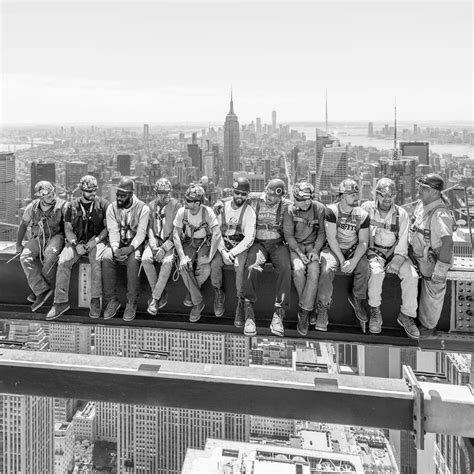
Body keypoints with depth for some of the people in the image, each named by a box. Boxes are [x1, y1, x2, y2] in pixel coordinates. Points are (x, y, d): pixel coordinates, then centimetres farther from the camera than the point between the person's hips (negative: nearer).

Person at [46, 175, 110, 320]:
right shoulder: (73, 206, 9)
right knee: (63, 261, -24)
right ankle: (61, 301, -16)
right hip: (77, 241, 3)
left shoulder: (102, 204, 3)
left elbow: (108, 227, 0)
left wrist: (96, 240, -15)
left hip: (97, 239, -2)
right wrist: (76, 244, -10)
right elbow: (68, 229, 8)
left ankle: (95, 301, -26)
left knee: (96, 260, -34)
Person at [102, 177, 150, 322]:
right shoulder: (112, 208, 1)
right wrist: (115, 248, -25)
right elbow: (113, 231, -7)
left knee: (133, 260, -34)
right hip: (117, 243, 3)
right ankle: (111, 300, -19)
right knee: (106, 258, -28)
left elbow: (141, 232, -15)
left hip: (135, 243, -3)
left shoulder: (143, 208, -8)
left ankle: (132, 303, -25)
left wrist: (130, 248, -29)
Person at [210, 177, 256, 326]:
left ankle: (240, 303, -19)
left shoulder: (249, 212, -4)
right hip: (223, 244, 3)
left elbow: (249, 238, -10)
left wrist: (232, 253, -18)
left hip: (241, 246, -2)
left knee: (240, 267, -31)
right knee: (215, 264, -26)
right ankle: (218, 294, -3)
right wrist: (223, 251, -13)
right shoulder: (223, 207, 5)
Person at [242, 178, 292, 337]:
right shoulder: (253, 200, 3)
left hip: (278, 243, 1)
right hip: (258, 242, 0)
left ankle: (278, 314, -24)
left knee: (285, 268, -31)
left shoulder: (287, 206, 4)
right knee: (251, 268, -32)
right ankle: (249, 314, -24)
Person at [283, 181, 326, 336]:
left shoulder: (320, 209, -6)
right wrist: (299, 253, -16)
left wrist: (315, 250, -10)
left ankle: (304, 313, -18)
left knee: (314, 272, -26)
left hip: (313, 245, 1)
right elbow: (288, 235, -5)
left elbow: (322, 232, 4)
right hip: (295, 245, 0)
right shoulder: (290, 210, -8)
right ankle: (308, 307, -9)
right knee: (298, 269, -30)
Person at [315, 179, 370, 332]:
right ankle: (323, 309, -20)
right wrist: (342, 260, -20)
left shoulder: (362, 215, 0)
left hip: (353, 250, 3)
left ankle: (357, 299, -2)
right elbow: (331, 238, -14)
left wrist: (354, 261, -20)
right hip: (333, 249, -2)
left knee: (364, 267, -27)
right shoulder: (331, 211, -9)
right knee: (327, 269, -31)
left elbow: (363, 242, -3)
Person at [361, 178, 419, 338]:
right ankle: (375, 311, -12)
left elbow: (403, 242, -1)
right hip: (373, 251, -2)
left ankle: (407, 315, -3)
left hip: (395, 252, 2)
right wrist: (372, 256, -13)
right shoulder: (366, 208, -3)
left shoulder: (402, 214, 1)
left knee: (412, 276, -21)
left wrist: (397, 261, -17)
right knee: (376, 271, -33)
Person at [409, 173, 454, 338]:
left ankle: (429, 328, 32)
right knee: (424, 293, 24)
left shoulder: (440, 214, -30)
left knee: (432, 296, 12)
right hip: (421, 260, 8)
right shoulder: (422, 204, -2)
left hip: (433, 262, -8)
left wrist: (441, 270, -34)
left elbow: (447, 242, -34)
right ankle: (421, 320, 44)